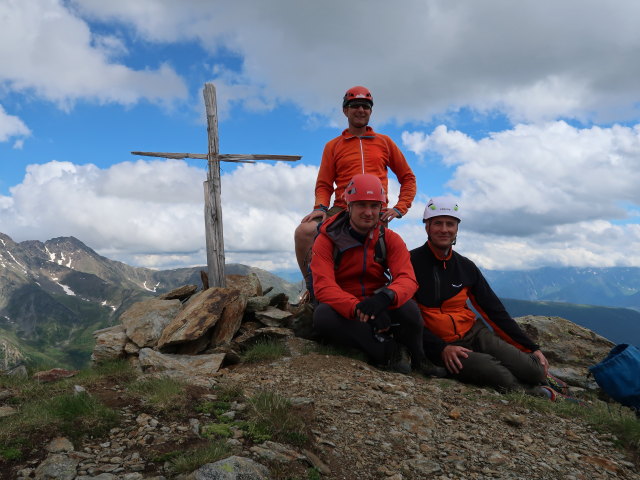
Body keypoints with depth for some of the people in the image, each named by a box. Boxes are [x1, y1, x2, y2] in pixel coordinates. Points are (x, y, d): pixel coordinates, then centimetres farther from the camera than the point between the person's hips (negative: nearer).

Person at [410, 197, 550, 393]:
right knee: (497, 374, -27)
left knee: (534, 371, -15)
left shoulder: (466, 266, 9)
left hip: (474, 333, 5)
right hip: (438, 345, -5)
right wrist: (441, 349, -19)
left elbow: (494, 310, 13)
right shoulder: (411, 262, -7)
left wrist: (531, 348, 10)